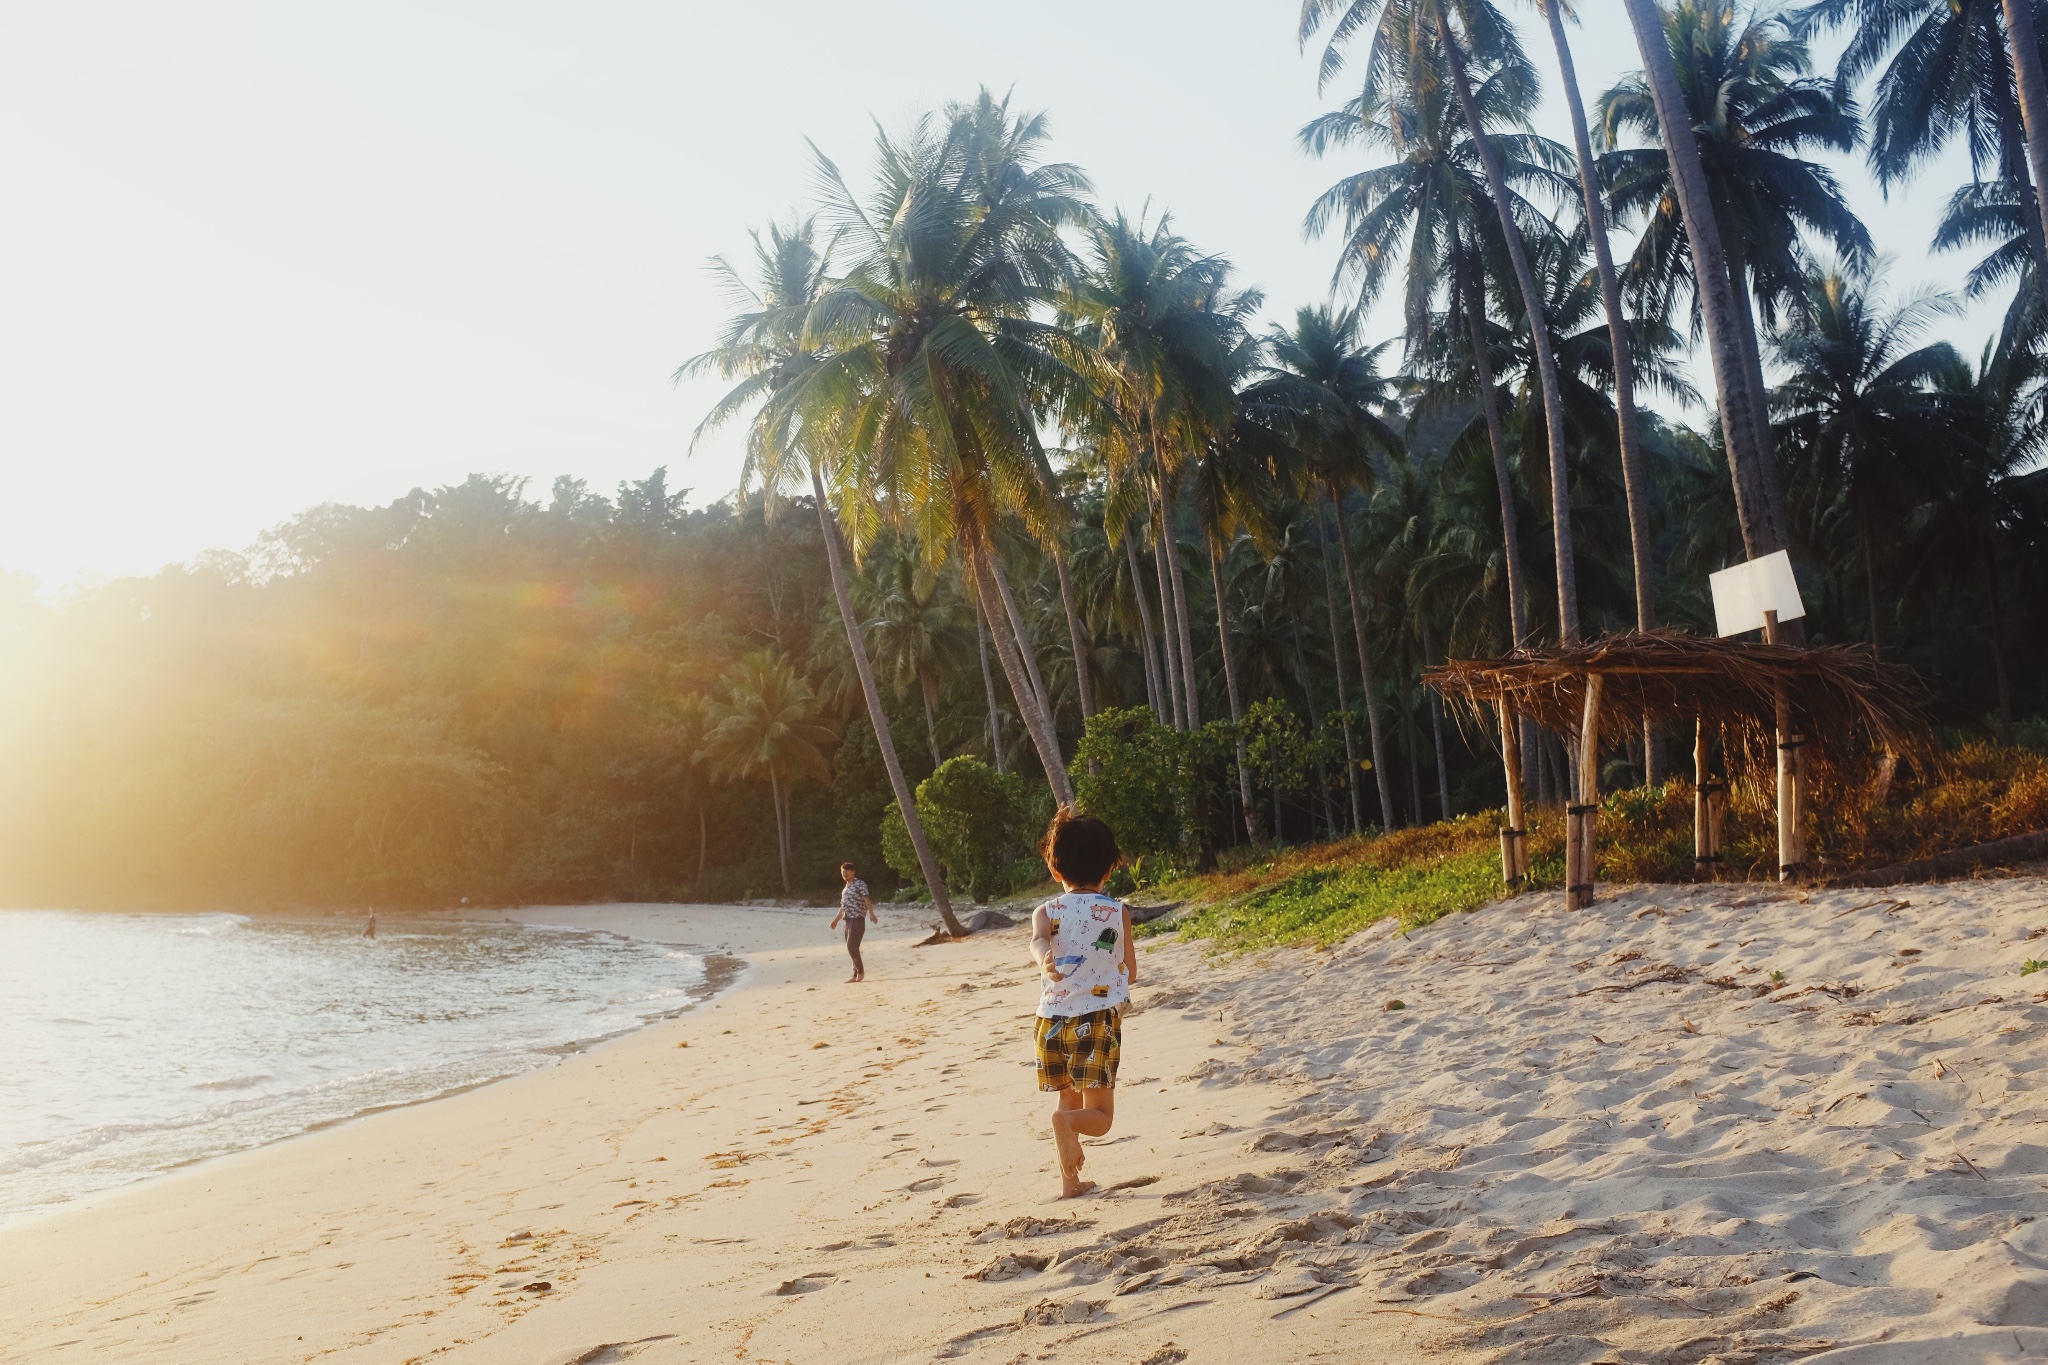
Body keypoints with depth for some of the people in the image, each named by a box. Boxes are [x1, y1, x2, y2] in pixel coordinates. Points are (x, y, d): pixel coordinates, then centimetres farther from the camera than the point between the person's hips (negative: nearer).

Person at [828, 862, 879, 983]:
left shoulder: (860, 884, -5)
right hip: (848, 920, 8)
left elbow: (867, 899, -18)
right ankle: (856, 974, 12)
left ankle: (860, 971, -4)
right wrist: (836, 920, 33)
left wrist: (871, 914, -32)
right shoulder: (845, 888, 20)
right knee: (851, 948, 7)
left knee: (852, 946, -15)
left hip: (858, 920, -8)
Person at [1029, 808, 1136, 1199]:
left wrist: (1046, 959, -42)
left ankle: (1070, 1181, 24)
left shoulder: (1047, 912, 1)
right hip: (1099, 1020, -2)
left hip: (1054, 1020, 3)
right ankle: (1067, 1121, -28)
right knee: (1098, 1115, 3)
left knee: (1070, 1104, 22)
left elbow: (1038, 940, -23)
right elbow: (1131, 973, 8)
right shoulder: (1118, 912, 1)